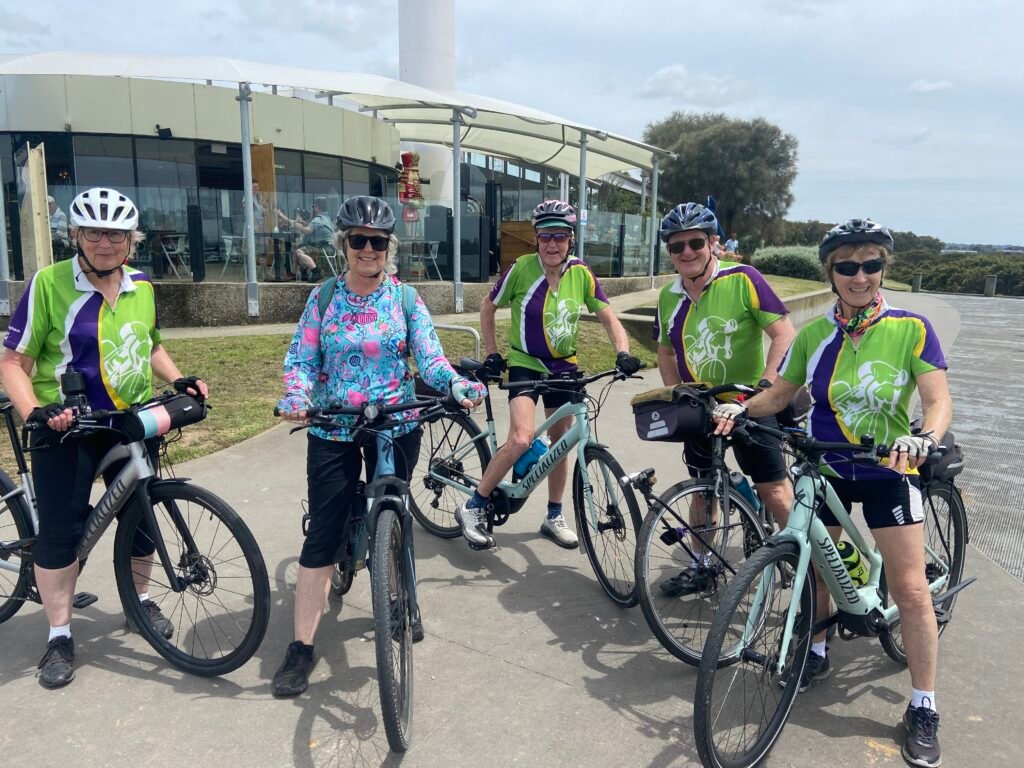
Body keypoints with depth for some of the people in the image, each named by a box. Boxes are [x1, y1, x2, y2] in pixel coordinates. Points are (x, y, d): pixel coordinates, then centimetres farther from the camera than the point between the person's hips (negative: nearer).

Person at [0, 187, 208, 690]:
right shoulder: (48, 284, -11)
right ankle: (59, 635, 17)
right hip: (65, 428, -4)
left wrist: (179, 379, 2)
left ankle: (140, 598, 35)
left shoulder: (142, 287, 3)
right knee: (60, 529, 1)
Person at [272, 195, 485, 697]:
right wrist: (296, 396, -23)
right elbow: (301, 359, -2)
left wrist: (457, 384, -27)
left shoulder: (405, 299, 0)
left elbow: (430, 358, -7)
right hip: (332, 431, 0)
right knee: (323, 535, -2)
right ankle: (302, 646, 8)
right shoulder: (323, 297, 1)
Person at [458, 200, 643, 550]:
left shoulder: (581, 274, -8)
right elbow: (487, 308, -3)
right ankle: (473, 508, -6)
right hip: (524, 364, -4)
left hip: (563, 367, 4)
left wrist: (623, 352, -21)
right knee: (521, 440, -22)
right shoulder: (522, 269, -16)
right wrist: (492, 353, -5)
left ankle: (554, 517, 29)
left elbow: (608, 317, -4)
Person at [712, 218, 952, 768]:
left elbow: (938, 400, -16)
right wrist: (741, 409, -16)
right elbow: (779, 393, 3)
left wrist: (923, 438, -37)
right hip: (824, 469, 3)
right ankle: (816, 654, 38)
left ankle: (923, 709, 14)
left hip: (888, 473, -2)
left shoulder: (912, 328, -11)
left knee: (910, 589, -3)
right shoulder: (814, 335, -3)